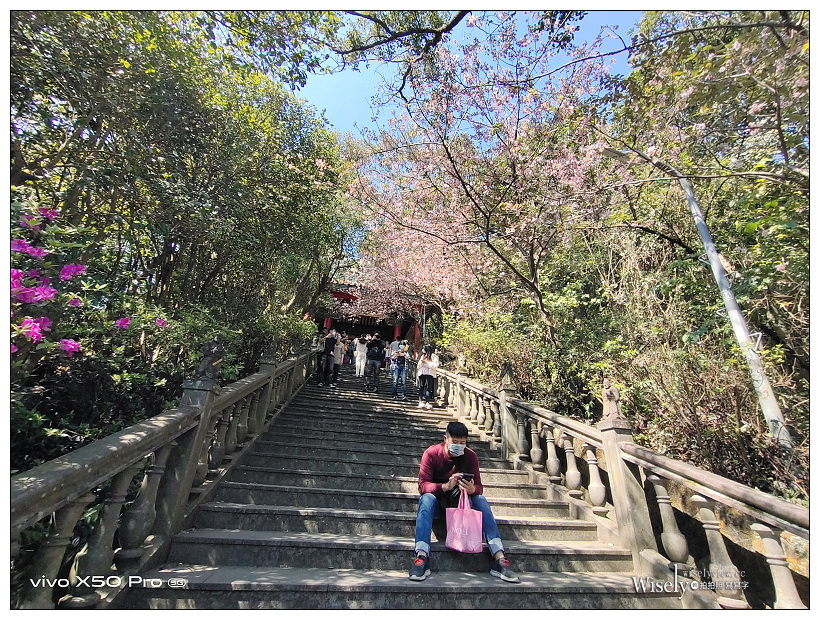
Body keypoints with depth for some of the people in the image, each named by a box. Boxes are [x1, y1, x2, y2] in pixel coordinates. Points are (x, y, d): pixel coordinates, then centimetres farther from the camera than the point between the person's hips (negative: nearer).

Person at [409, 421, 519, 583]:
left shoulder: (470, 456, -8)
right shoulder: (431, 453, -15)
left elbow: (479, 487, -10)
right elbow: (422, 485, -22)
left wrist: (472, 489, -36)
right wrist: (446, 486, -41)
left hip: (461, 500, 2)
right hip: (437, 499, -2)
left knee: (481, 500, -26)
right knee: (427, 499, -35)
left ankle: (499, 559, -30)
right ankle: (422, 557, -43)